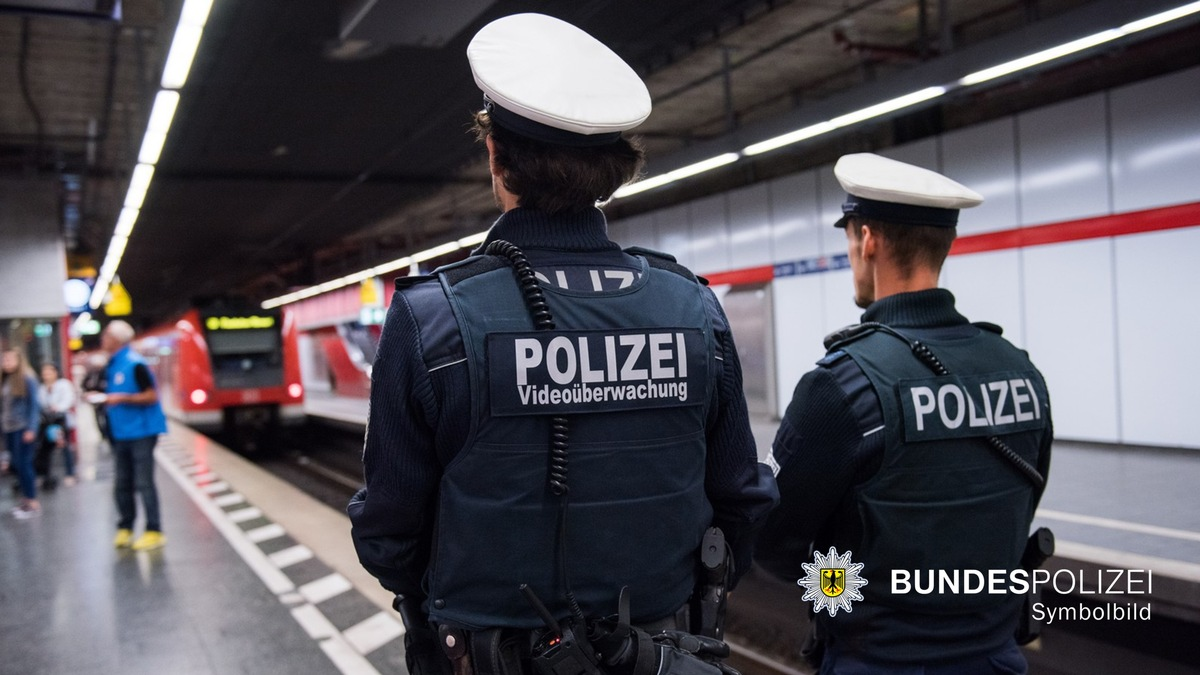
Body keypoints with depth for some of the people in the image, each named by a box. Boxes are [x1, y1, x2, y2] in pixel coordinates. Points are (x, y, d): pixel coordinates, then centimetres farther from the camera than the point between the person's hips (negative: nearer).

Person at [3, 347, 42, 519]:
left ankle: (33, 503, 0)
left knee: (23, 464, -6)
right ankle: (25, 500, 17)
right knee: (17, 465, 9)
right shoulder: (4, 380, 10)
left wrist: (31, 428, -14)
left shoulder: (27, 379, -7)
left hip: (23, 428, -6)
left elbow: (33, 405, -9)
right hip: (8, 429, 6)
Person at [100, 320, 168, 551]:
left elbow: (151, 396, -15)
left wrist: (122, 398, -22)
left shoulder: (134, 364, -13)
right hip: (121, 433, 8)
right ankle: (125, 528, 21)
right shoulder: (112, 365, 11)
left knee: (144, 483, -5)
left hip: (140, 432, -8)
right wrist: (103, 397, 5)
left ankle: (154, 531, 0)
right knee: (122, 485, 12)